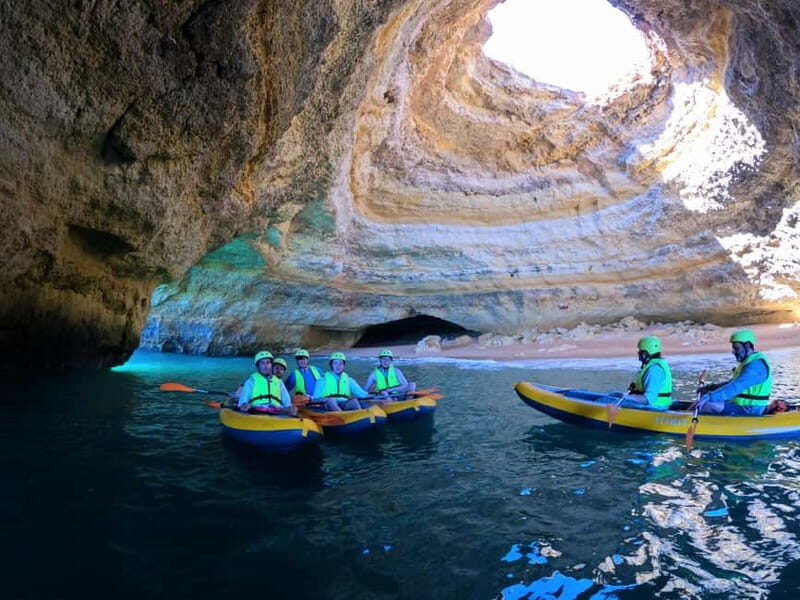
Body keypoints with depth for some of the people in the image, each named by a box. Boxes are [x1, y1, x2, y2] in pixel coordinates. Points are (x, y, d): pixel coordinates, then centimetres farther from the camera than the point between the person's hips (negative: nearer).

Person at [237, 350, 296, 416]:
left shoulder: (279, 382, 28)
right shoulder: (252, 380, 21)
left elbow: (286, 401, 20)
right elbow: (243, 399, 10)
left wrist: (290, 407, -4)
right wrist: (244, 404, -15)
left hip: (277, 411, 2)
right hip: (257, 410, -2)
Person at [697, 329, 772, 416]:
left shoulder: (756, 365, -21)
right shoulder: (749, 361, 15)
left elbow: (736, 387, -32)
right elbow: (733, 382, 23)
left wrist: (709, 397, -38)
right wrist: (712, 387, 9)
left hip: (749, 410, -11)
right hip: (746, 405, 11)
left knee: (703, 406, -20)